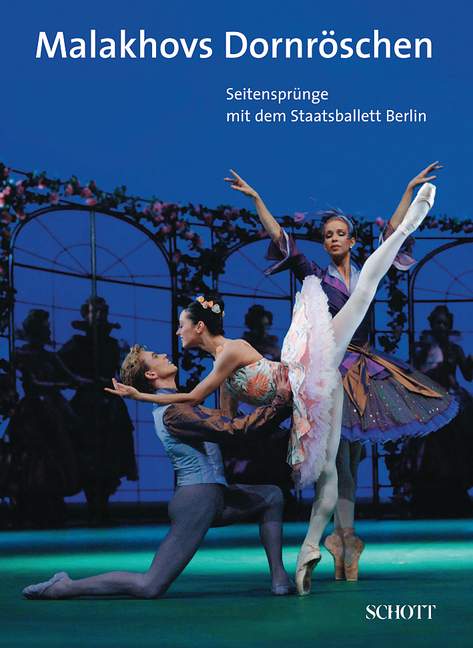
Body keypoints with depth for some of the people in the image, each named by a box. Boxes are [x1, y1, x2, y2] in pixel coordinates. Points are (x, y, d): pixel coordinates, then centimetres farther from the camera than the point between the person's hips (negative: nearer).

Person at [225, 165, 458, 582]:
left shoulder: (367, 275, 10)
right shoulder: (315, 276, 2)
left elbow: (394, 233, 10)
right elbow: (280, 239, -2)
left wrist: (411, 189, 8)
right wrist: (256, 199, -5)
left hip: (364, 367, 4)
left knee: (352, 454, 6)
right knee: (341, 457, -6)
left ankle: (342, 536, 11)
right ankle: (346, 540, -4)